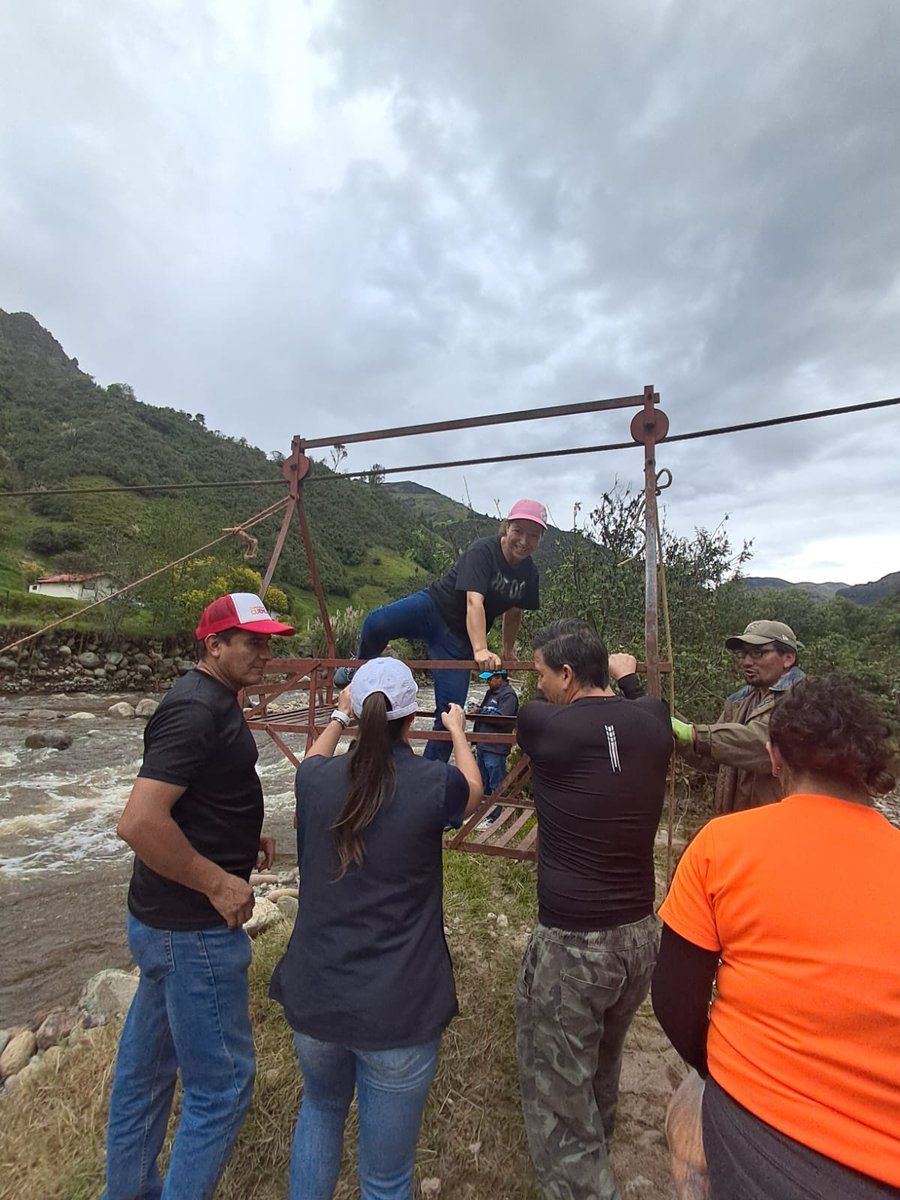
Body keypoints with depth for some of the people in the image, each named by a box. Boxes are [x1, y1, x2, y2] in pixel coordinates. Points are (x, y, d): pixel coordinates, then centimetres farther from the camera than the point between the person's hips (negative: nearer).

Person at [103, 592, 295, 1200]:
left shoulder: (213, 700, 7)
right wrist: (219, 883, -21)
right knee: (222, 1084, 6)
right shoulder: (197, 711, -24)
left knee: (148, 1060, 25)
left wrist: (245, 836, 8)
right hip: (193, 928, -10)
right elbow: (140, 822, -31)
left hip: (166, 921, 10)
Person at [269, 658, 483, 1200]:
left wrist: (338, 717, 33)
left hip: (313, 994, 4)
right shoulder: (432, 783, -18)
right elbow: (473, 789, 7)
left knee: (322, 1108, 34)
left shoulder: (315, 779, -10)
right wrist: (457, 730, 24)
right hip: (399, 1009, -3)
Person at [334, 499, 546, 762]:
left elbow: (513, 612, 20)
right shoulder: (483, 551, -18)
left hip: (458, 641, 5)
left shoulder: (529, 573, 3)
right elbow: (474, 602, -30)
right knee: (376, 623, -32)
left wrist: (509, 650, 28)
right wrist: (481, 650, -41)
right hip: (432, 608, -4)